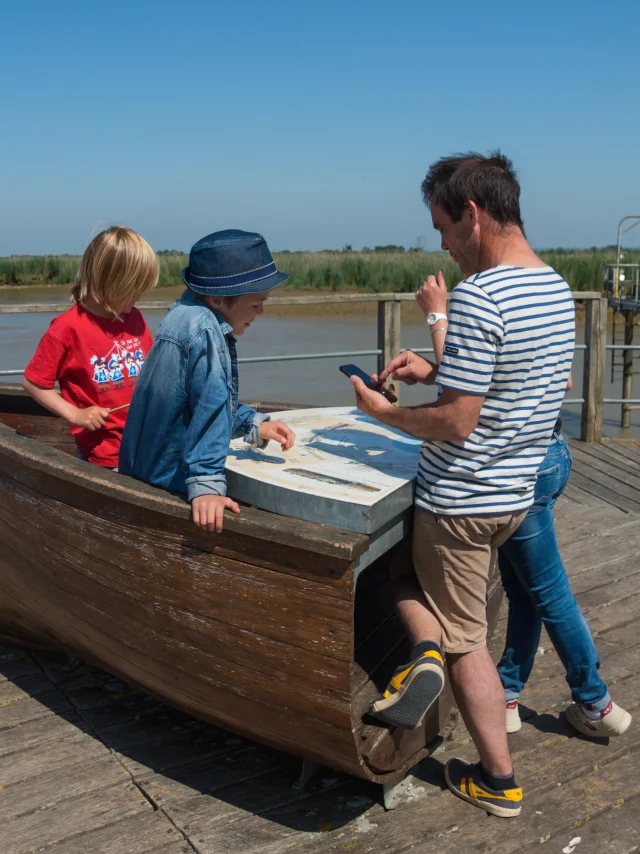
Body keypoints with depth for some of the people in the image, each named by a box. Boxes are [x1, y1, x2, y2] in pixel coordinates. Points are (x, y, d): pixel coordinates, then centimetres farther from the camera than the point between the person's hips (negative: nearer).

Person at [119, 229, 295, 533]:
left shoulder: (186, 316, 8)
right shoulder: (204, 329, -23)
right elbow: (210, 409, -31)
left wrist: (254, 425, 9)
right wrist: (206, 485, -34)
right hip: (169, 484, -10)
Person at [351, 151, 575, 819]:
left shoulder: (477, 296, -24)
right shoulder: (558, 290, 5)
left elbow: (456, 423, -25)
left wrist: (382, 411, -9)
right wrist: (435, 371, 9)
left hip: (461, 501, -9)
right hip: (516, 494, 9)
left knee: (466, 639, 11)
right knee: (406, 561, 27)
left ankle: (498, 782, 20)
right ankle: (427, 653, 13)